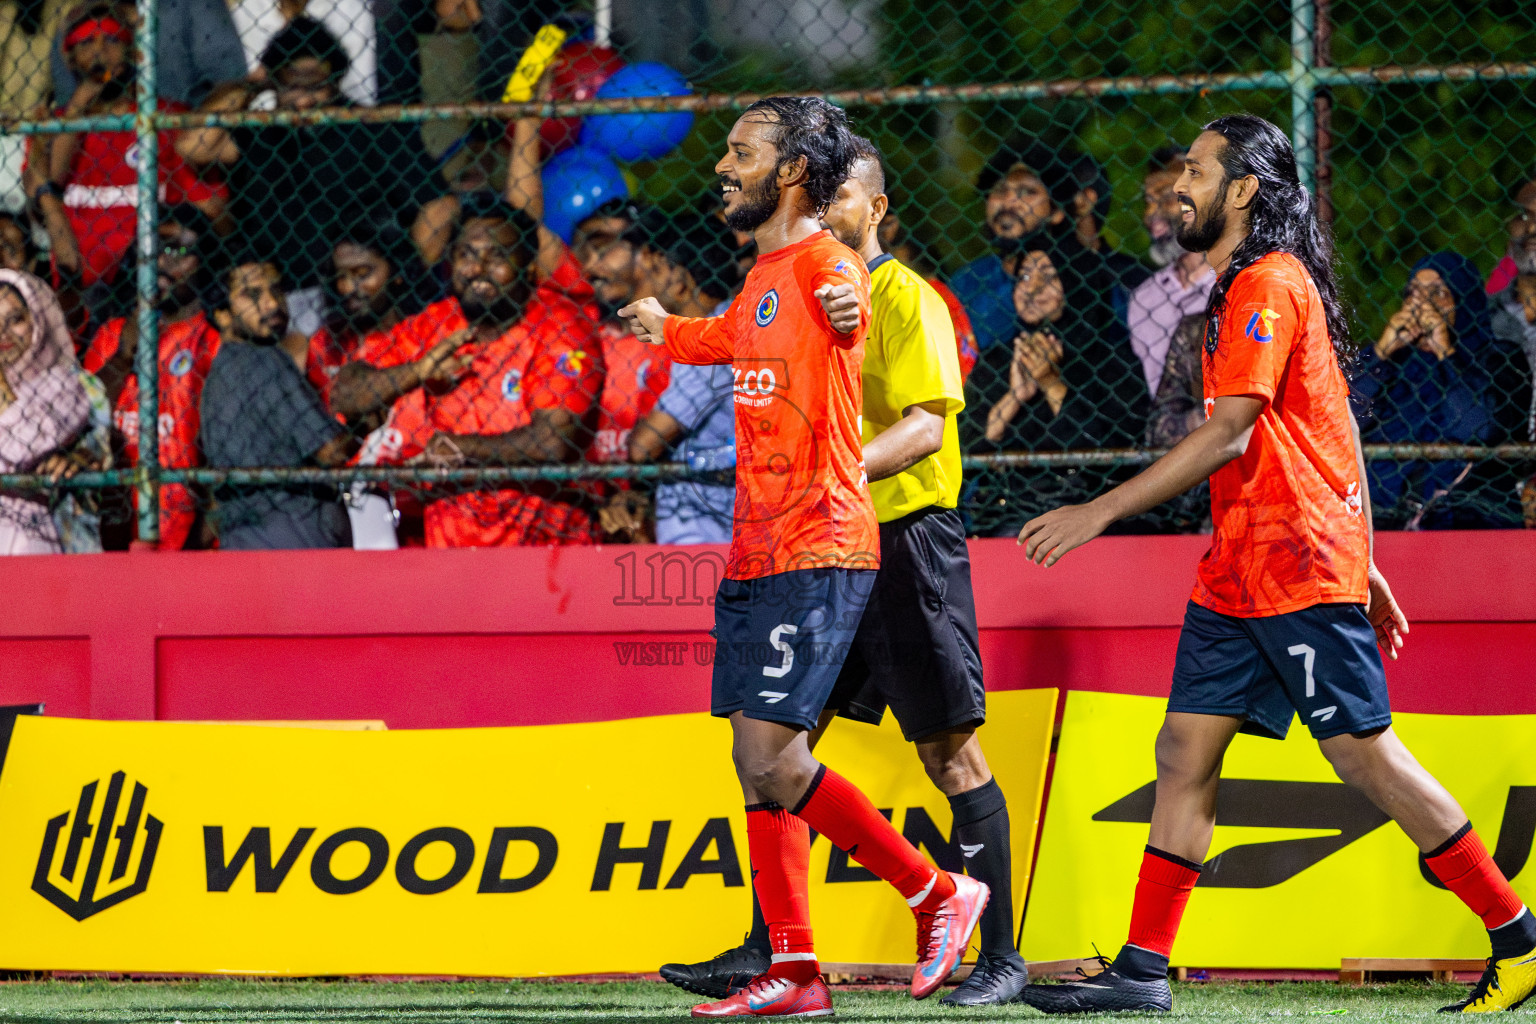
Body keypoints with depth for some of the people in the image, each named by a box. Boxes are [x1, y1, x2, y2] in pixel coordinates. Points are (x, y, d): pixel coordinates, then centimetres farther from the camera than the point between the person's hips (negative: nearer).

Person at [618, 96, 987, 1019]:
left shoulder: (826, 265, -12)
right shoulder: (764, 276, 17)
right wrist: (667, 328, 53)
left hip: (817, 552, -9)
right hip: (756, 553, 9)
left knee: (770, 758, -14)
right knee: (757, 762, 6)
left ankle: (939, 893, 1)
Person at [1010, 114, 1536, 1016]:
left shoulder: (1268, 285, -13)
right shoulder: (1244, 288, 19)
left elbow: (1227, 436, -19)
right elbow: (1334, 434, 22)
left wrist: (1101, 513, -17)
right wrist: (1363, 563, 23)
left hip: (1300, 570, -10)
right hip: (1238, 575, 10)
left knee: (1366, 755, -7)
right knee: (1185, 753, 4)